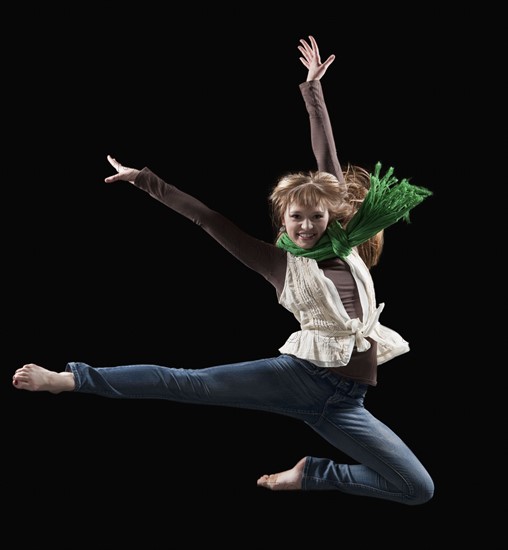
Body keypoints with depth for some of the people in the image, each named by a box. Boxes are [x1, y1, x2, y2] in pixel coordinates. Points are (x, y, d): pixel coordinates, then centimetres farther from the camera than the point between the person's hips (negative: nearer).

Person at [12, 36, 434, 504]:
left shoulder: (346, 245, 10)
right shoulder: (279, 262, 5)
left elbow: (328, 163, 12)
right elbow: (210, 220, 5)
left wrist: (313, 89, 14)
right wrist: (145, 179, 7)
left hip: (345, 402, 3)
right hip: (301, 374, -2)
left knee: (419, 490, -3)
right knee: (188, 383, -12)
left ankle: (311, 475, 9)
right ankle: (73, 378, -6)